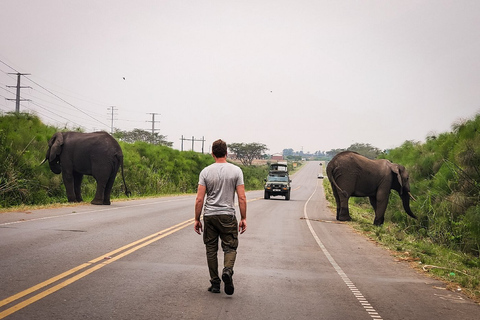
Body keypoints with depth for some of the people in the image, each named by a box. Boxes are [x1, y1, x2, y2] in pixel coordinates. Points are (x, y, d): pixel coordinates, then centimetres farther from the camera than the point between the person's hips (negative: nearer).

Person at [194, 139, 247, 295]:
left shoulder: (206, 172, -3)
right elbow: (242, 198, -7)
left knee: (211, 250, 11)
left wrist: (197, 220, 2)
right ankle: (228, 270, -22)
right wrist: (243, 218, 1)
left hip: (209, 216, 1)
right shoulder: (236, 171, -3)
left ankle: (215, 283, 12)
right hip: (228, 215, -1)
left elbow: (199, 199, -6)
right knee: (230, 247, 8)